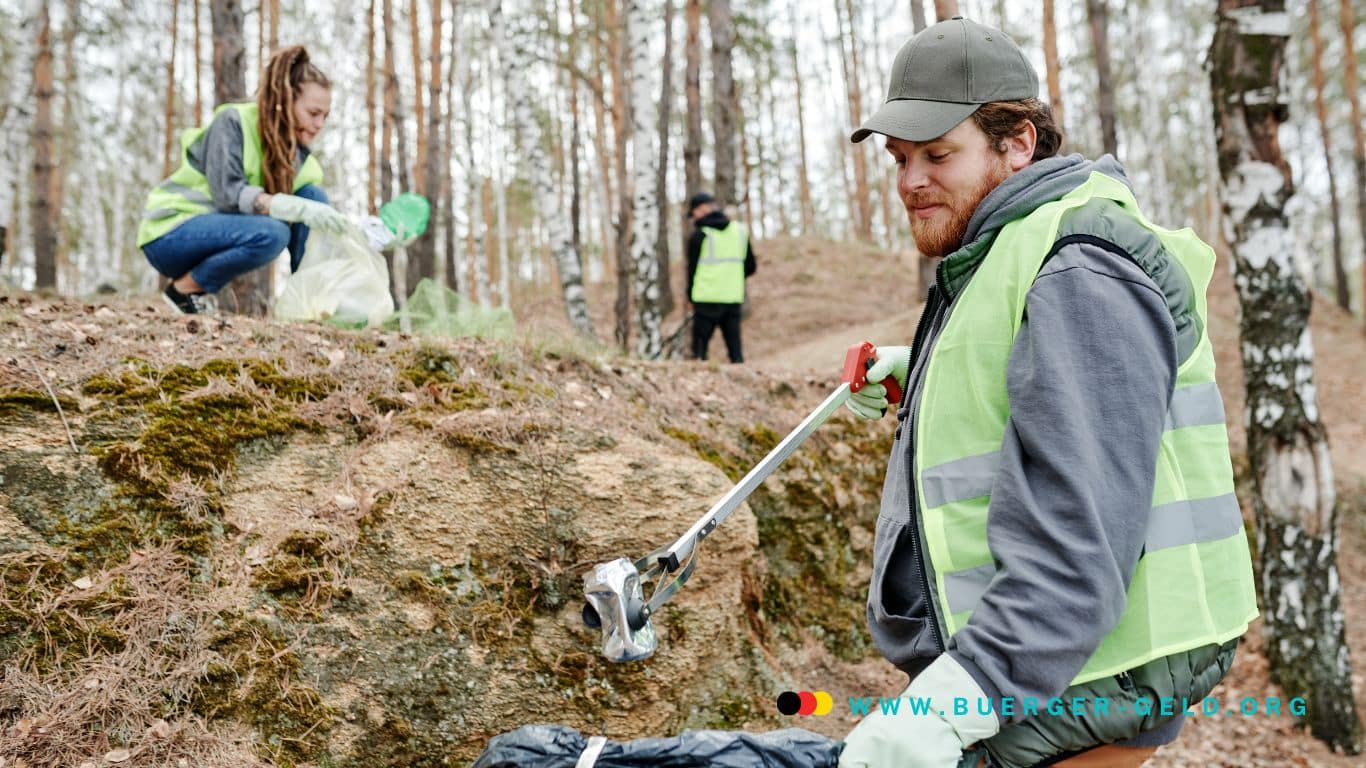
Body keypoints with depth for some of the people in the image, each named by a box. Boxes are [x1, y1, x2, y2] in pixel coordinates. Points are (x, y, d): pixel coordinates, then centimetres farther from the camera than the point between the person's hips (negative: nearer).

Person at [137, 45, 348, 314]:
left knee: (314, 194, -9)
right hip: (169, 233, -6)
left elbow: (314, 206, -4)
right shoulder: (233, 122, -17)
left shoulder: (297, 150, 2)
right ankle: (184, 289, -14)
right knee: (271, 234, -34)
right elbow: (228, 194, -28)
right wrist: (301, 209, -37)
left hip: (216, 229, 6)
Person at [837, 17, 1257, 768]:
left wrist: (950, 703, -35)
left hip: (1082, 681, -10)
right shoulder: (994, 261, 15)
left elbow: (1083, 536, -28)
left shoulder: (1078, 276, -19)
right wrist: (919, 379, 18)